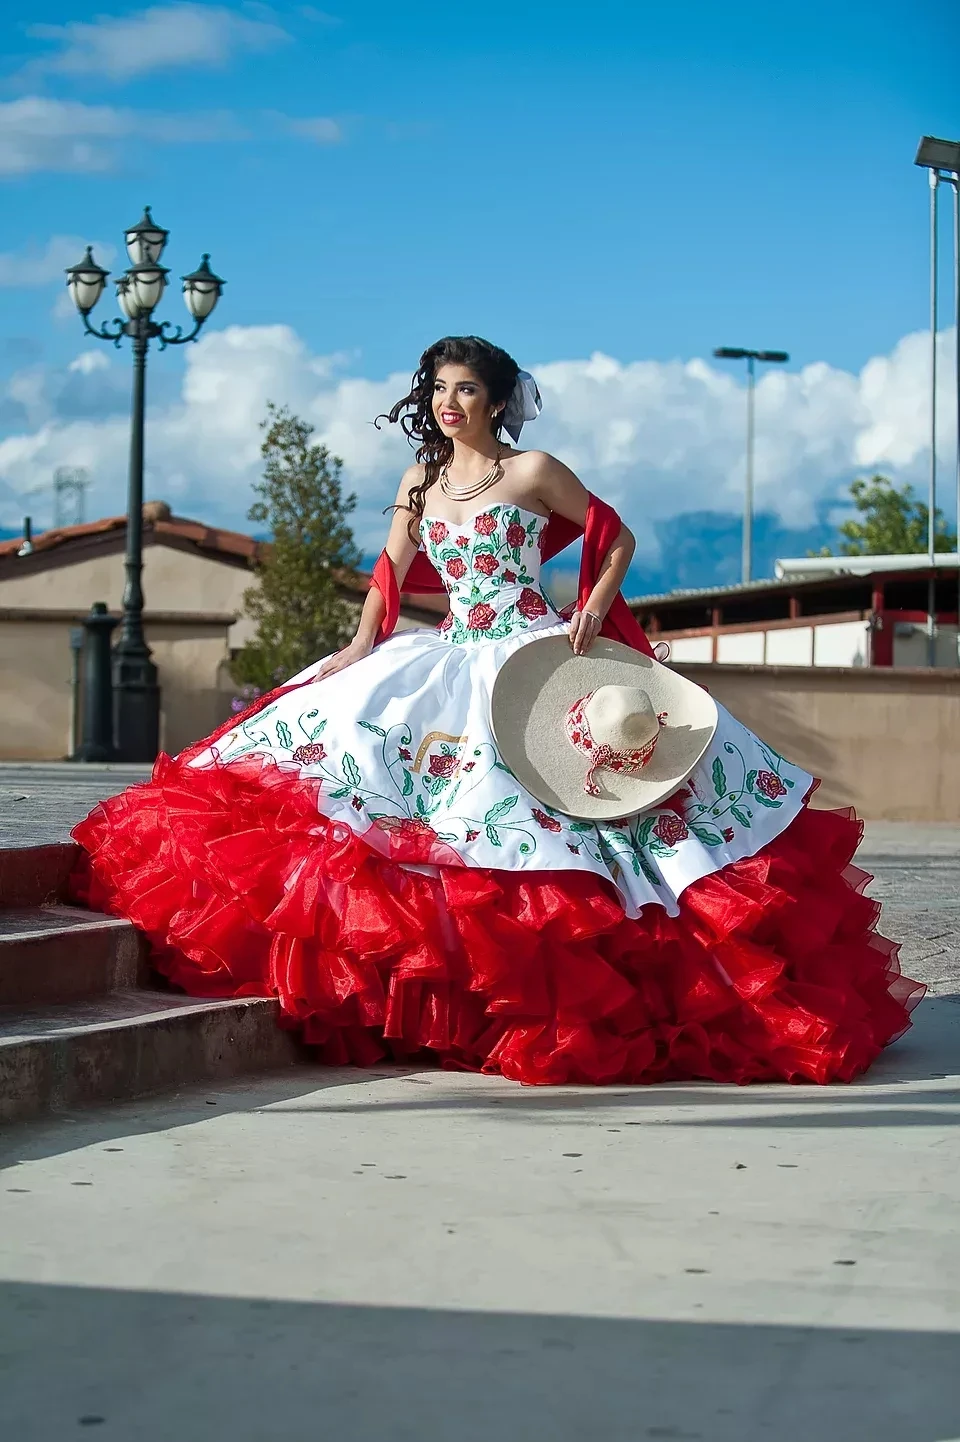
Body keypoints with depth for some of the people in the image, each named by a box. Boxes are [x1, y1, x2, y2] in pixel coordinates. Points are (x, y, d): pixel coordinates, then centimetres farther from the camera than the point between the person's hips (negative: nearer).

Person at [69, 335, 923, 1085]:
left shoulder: (534, 473, 0)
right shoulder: (421, 480, 13)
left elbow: (617, 538, 5)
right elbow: (391, 573, 9)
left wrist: (595, 608, -9)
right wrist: (362, 645, -5)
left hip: (538, 658, -4)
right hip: (453, 658, 4)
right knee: (352, 730, -13)